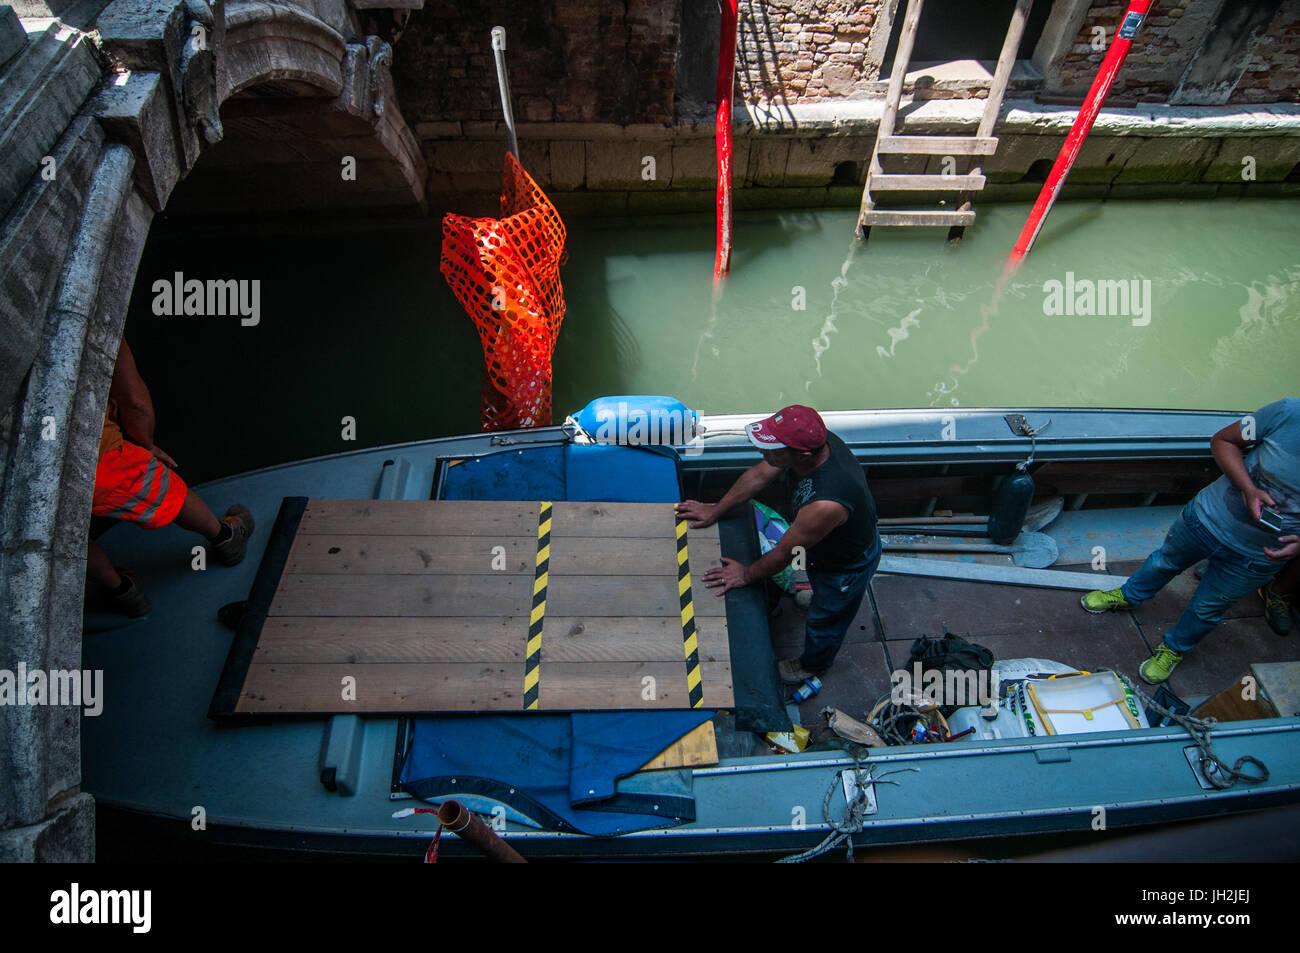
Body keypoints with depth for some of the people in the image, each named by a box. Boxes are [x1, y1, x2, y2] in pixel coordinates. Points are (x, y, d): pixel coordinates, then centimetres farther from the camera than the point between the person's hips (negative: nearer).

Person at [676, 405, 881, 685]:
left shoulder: (827, 504, -49)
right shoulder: (813, 439, -27)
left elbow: (785, 552, -30)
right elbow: (759, 475, -10)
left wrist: (747, 574, -12)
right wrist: (716, 510, -1)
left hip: (849, 565, -5)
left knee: (825, 620, 25)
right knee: (821, 593, 38)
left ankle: (811, 665, 54)